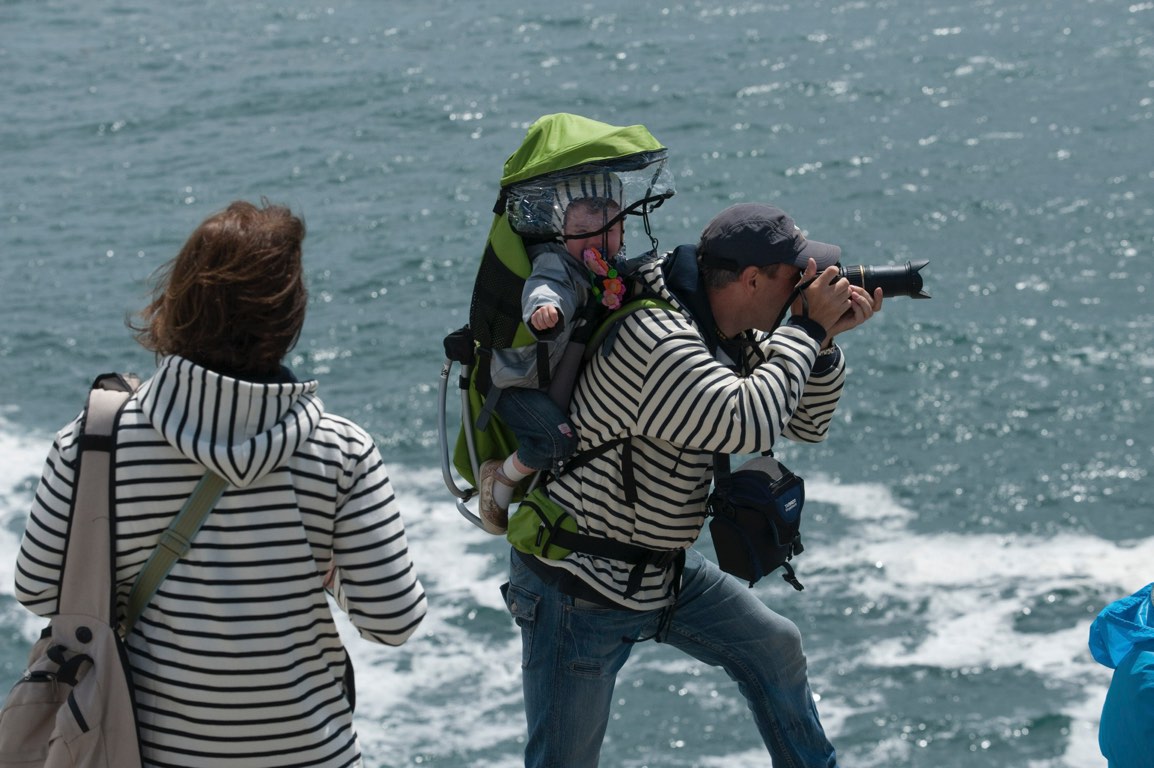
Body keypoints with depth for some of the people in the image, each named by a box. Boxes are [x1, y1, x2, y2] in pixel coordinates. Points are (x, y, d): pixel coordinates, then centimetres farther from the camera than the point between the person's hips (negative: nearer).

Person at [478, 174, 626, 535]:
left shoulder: (617, 273, 0)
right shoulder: (555, 264, -24)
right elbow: (547, 287, -47)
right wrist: (545, 308, -72)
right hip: (523, 383, -8)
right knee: (559, 438, -32)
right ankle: (500, 477, -2)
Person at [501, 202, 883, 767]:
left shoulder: (732, 334, 2)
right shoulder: (657, 338, -28)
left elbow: (805, 425, 10)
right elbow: (747, 421, -38)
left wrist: (824, 341, -7)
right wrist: (807, 328, -25)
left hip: (663, 570, 9)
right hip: (578, 590, -9)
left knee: (774, 649, 17)